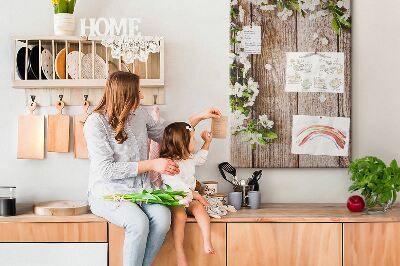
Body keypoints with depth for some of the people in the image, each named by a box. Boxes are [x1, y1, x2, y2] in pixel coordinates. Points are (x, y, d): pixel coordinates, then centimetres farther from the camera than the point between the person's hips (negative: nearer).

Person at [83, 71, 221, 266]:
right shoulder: (96, 123, -12)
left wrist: (200, 117, 20)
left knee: (163, 217, -26)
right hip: (108, 192, -5)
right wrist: (151, 165, -18)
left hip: (140, 189, 5)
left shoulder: (139, 114, 7)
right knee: (139, 223, -33)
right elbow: (107, 170, -18)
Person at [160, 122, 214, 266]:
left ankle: (207, 242, -30)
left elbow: (200, 158, 40)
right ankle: (180, 254, -34)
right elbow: (175, 184, -26)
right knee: (179, 214, -34)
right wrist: (195, 194, -28)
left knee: (199, 207, -25)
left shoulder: (189, 158, 15)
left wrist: (207, 143, 33)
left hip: (189, 198, 7)